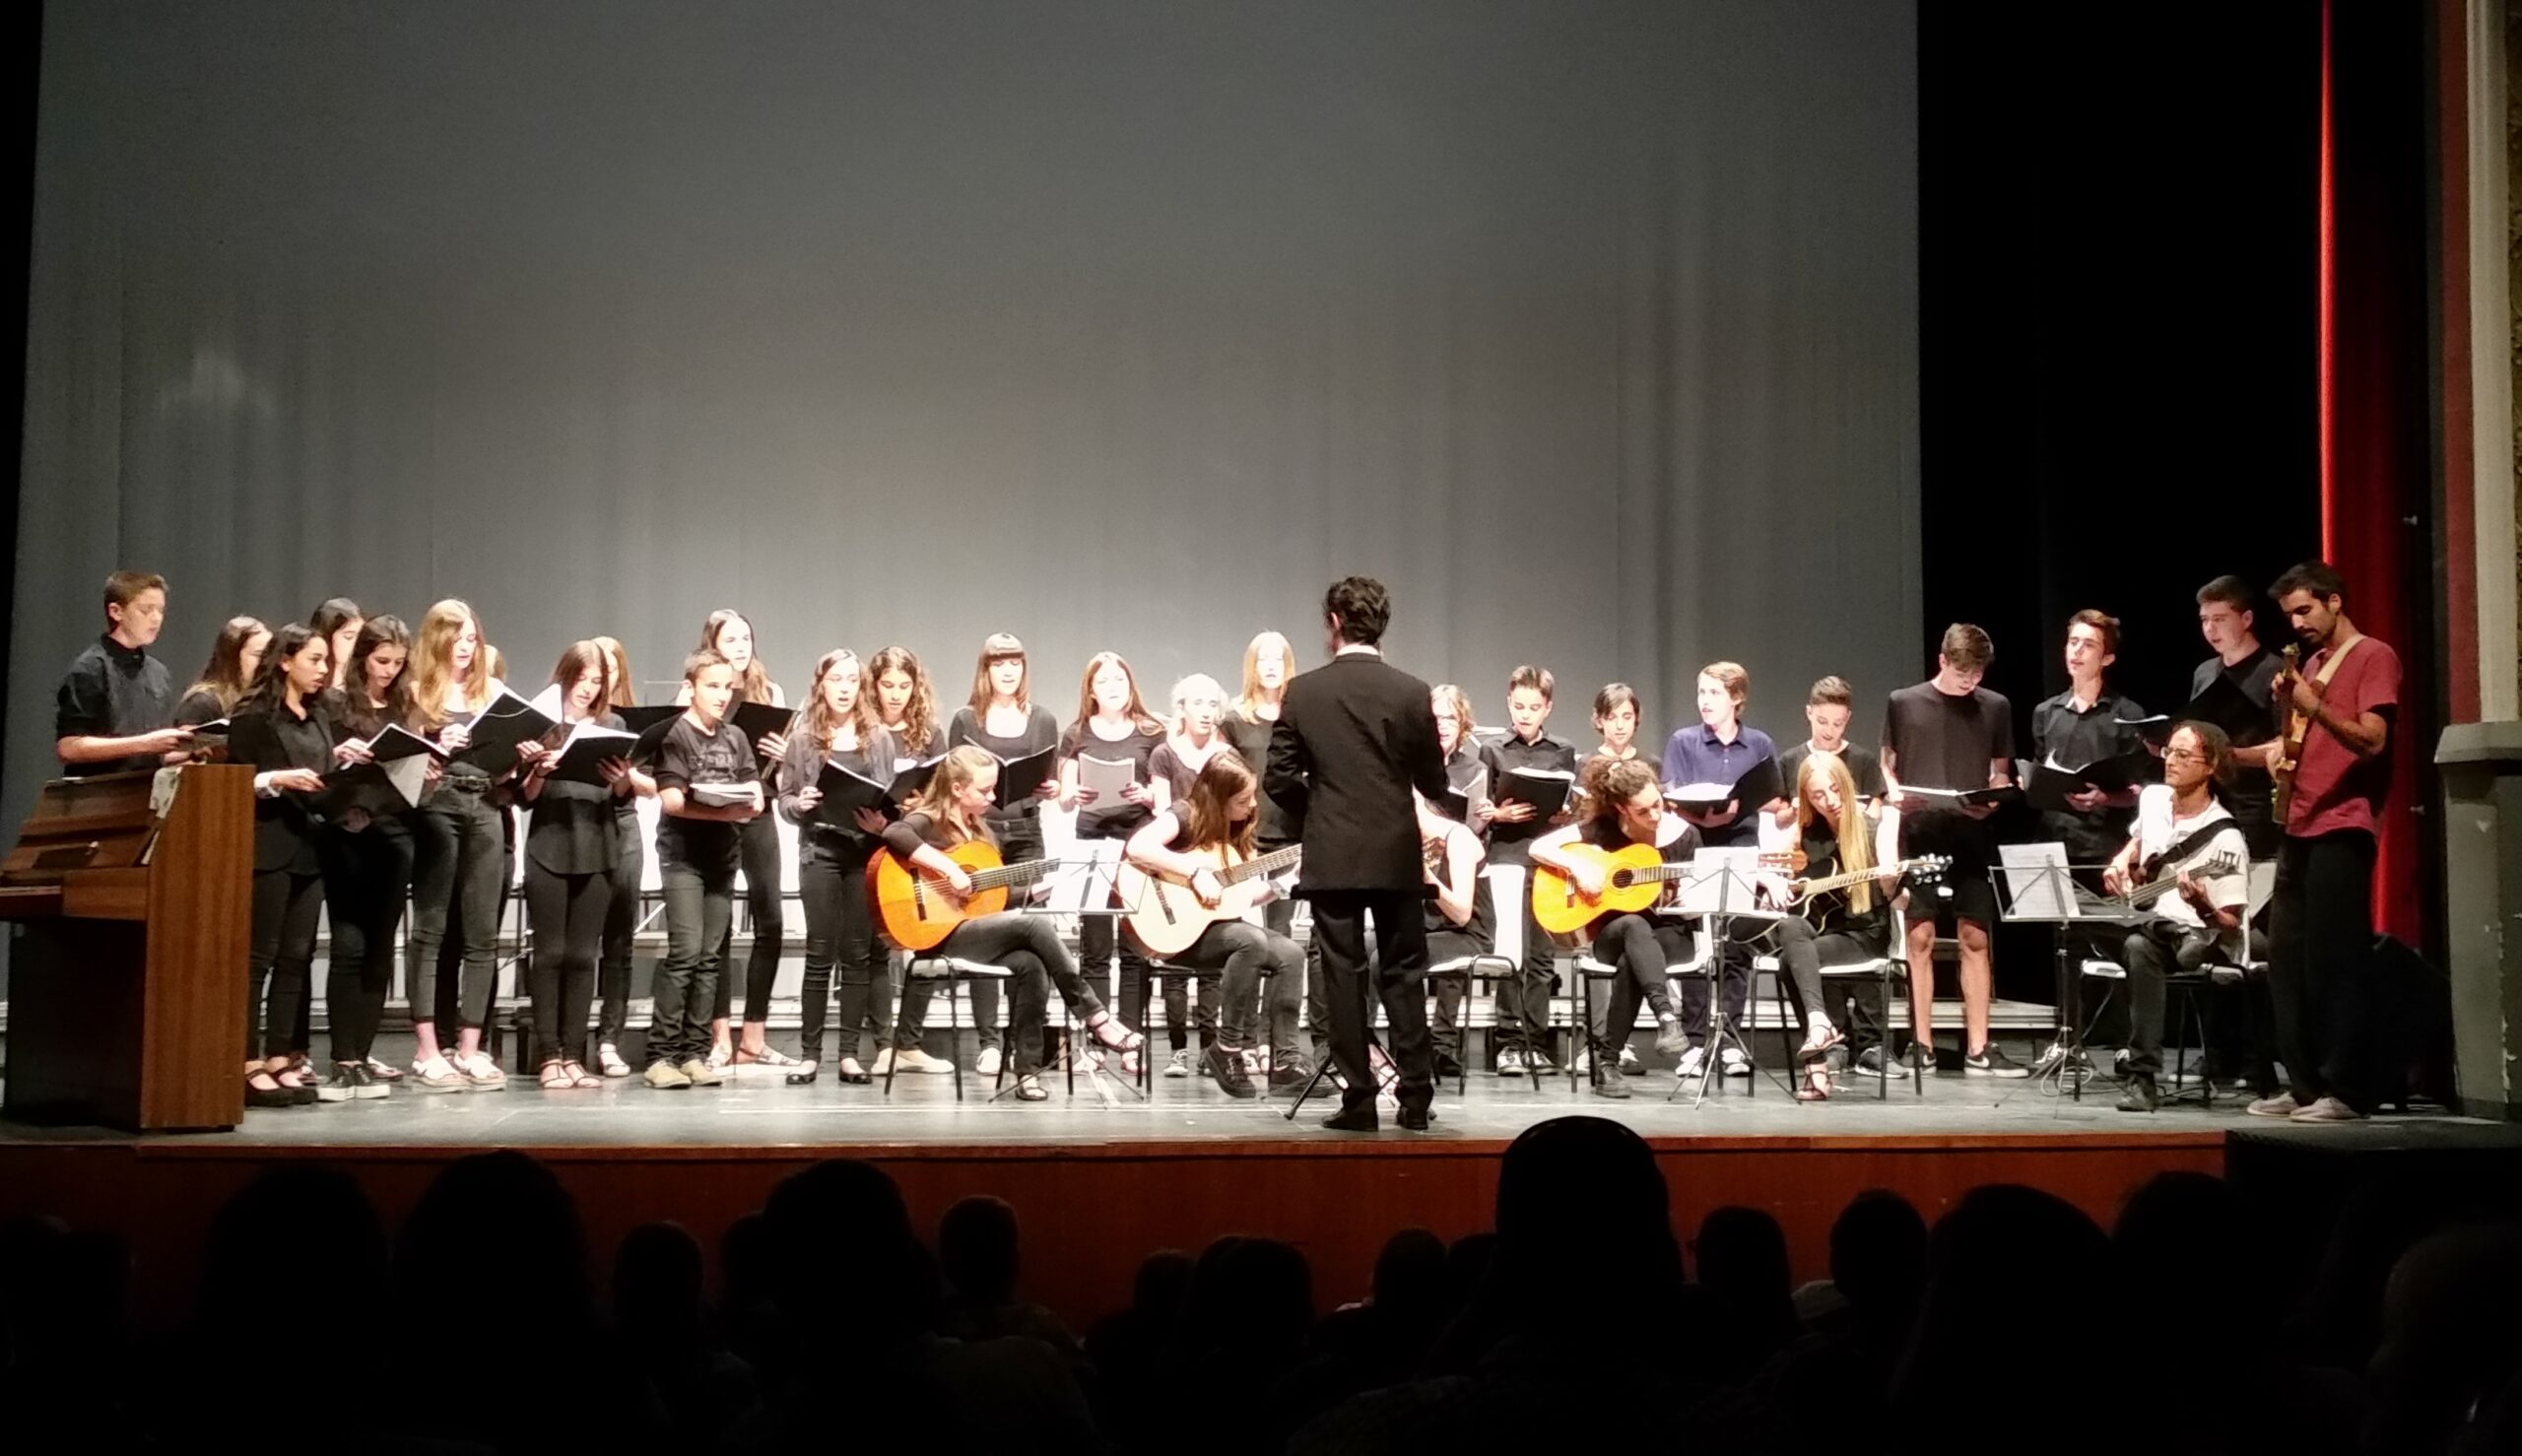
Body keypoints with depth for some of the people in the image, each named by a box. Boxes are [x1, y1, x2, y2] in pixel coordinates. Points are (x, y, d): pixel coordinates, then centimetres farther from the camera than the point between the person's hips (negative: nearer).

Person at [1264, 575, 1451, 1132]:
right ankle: (1416, 1096, 7)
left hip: (1331, 855, -1)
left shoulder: (1302, 692, -4)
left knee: (1344, 975, 4)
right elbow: (1433, 783, 1)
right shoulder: (1412, 693, -4)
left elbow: (1279, 778, -3)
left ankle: (1359, 1100, 4)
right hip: (1397, 855, 1)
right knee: (1402, 976, 8)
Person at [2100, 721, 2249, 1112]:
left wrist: (2201, 905, -34)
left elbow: (2231, 926, -14)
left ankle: (2143, 1077, -31)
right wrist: (2120, 863, 9)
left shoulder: (2225, 839, -14)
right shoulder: (2153, 798, 6)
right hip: (2146, 922, 5)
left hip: (2199, 933, -5)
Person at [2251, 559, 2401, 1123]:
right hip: (2300, 827, 8)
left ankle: (2348, 1089, -6)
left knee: (2335, 960, -9)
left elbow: (2372, 740, -14)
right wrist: (2283, 746, 5)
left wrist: (2313, 706, -26)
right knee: (2287, 960, 6)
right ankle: (2304, 1084, 11)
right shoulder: (2312, 663, 20)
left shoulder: (2373, 657, -3)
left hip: (2342, 829, -8)